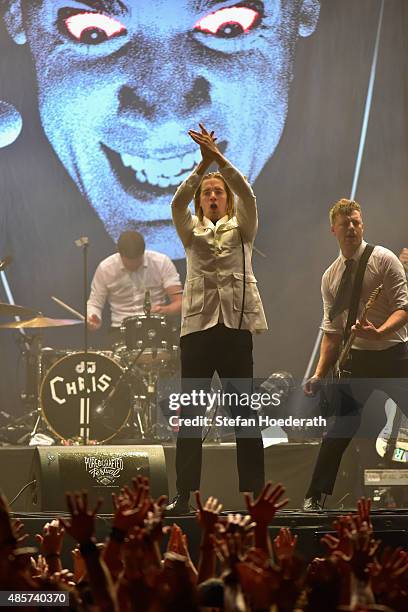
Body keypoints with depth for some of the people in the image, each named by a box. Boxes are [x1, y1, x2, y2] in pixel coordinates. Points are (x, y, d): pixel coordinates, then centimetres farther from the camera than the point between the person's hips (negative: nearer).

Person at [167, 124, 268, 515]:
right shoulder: (192, 232, 15)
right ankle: (183, 494, -1)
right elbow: (177, 202, -5)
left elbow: (247, 196, -6)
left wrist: (219, 158, -15)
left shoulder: (241, 229, 12)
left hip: (237, 325, -1)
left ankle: (255, 493, 2)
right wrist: (202, 165, -16)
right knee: (189, 413, -1)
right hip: (197, 325, 1)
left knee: (244, 415, 0)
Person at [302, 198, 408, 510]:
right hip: (358, 358, 3)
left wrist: (379, 332, -29)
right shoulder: (330, 277, 9)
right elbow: (332, 330, 11)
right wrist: (320, 374, 2)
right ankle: (316, 495, 1)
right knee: (341, 426, -3)